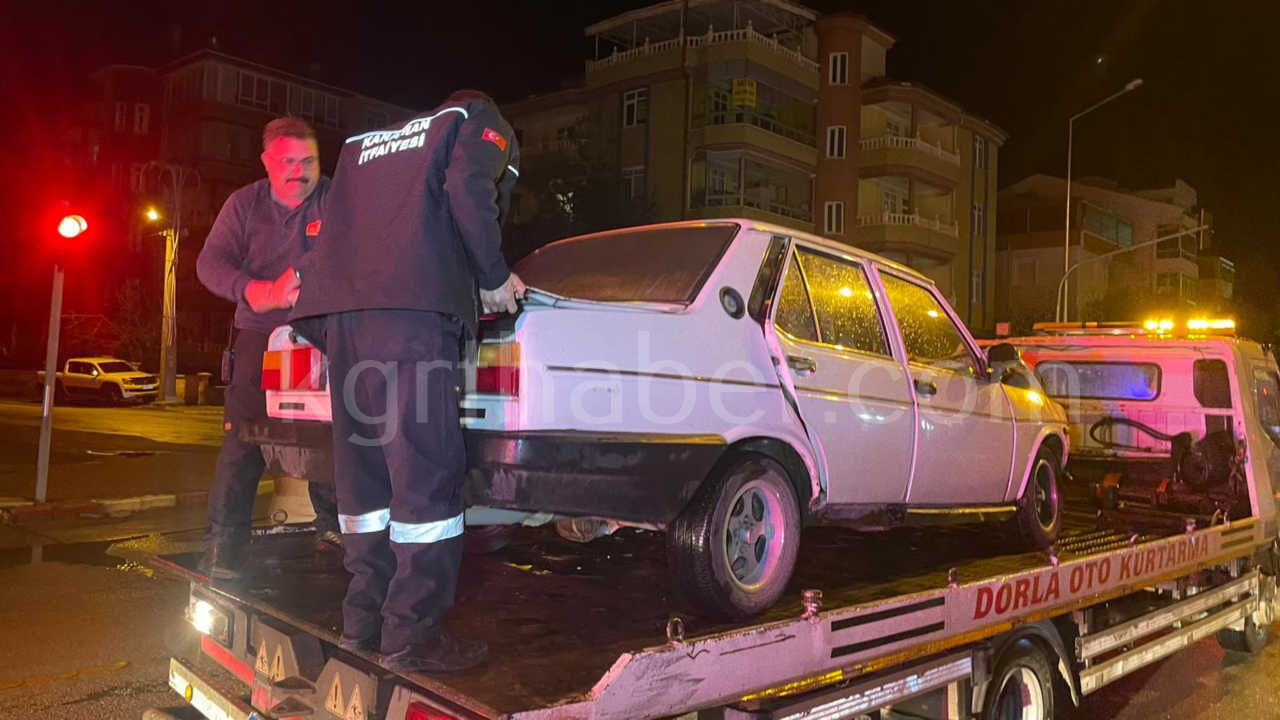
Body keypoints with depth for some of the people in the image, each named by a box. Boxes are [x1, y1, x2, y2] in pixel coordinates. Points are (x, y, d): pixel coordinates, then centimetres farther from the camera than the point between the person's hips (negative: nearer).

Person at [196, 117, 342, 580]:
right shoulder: (244, 204, 4)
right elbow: (211, 262, -4)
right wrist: (263, 292, -23)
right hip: (261, 333, 1)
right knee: (242, 436, -7)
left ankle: (331, 523, 18)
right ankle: (224, 542, 0)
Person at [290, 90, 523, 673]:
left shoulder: (364, 142, 36)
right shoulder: (481, 122, 18)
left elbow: (335, 227, 27)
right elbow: (468, 188, -4)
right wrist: (494, 277, 3)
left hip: (343, 308, 7)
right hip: (413, 308, -7)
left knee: (363, 468, 11)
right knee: (426, 471, -6)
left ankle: (363, 622, 18)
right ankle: (412, 636, -5)